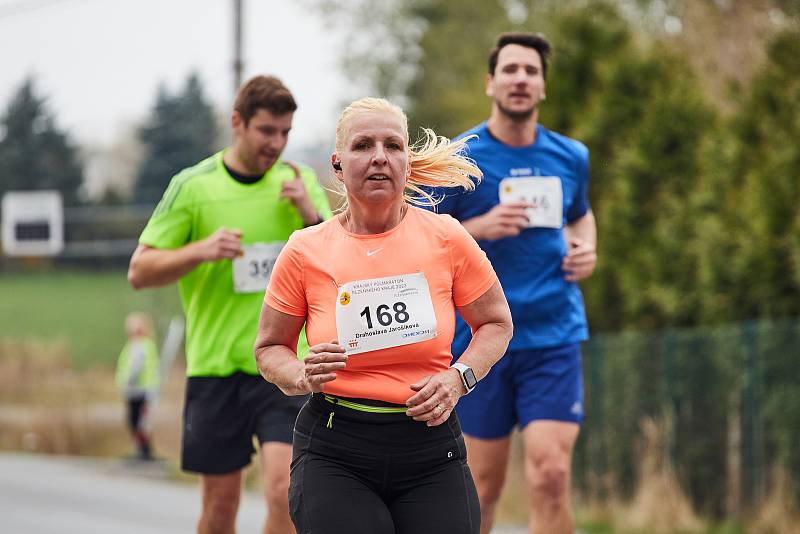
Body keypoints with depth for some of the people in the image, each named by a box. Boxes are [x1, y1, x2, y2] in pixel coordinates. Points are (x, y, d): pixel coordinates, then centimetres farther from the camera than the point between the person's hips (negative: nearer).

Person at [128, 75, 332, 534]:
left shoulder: (300, 183, 6)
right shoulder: (193, 186, -1)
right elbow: (140, 272, -1)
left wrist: (313, 217, -11)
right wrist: (201, 251, -18)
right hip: (215, 364, 0)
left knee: (284, 490, -15)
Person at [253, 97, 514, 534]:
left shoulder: (446, 238, -1)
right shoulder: (304, 252, -2)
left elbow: (496, 323, 12)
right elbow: (270, 349, 10)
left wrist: (459, 378, -6)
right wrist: (303, 377, -13)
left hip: (431, 449, 1)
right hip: (334, 456, -1)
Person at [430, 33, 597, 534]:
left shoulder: (571, 157, 8)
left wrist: (586, 249, 6)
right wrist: (479, 228, -16)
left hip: (554, 337, 1)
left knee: (551, 474, -13)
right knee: (485, 482, 7)